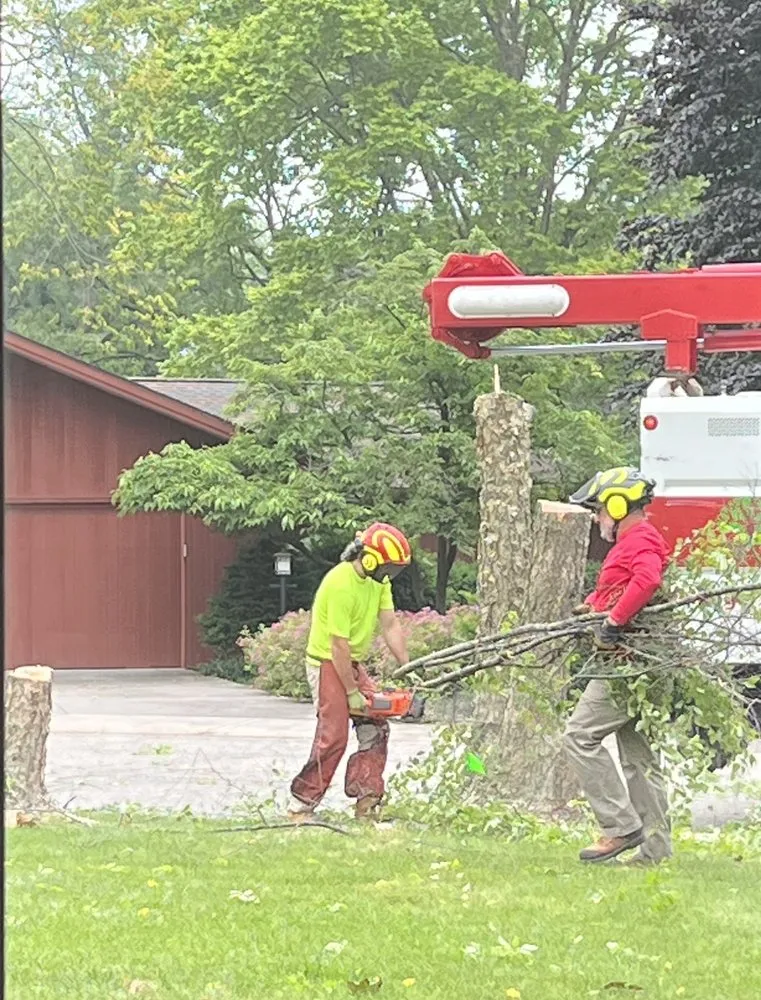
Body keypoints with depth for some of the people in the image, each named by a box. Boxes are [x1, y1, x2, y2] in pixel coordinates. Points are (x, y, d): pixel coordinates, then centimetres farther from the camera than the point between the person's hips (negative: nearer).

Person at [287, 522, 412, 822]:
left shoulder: (378, 579, 0)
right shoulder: (341, 584, -28)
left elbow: (390, 625, 0)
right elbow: (339, 644, -26)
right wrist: (352, 693, -21)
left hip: (352, 663, 9)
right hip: (328, 664, -9)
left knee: (375, 729, 3)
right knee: (333, 737, -12)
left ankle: (367, 803, 4)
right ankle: (300, 806, -5)